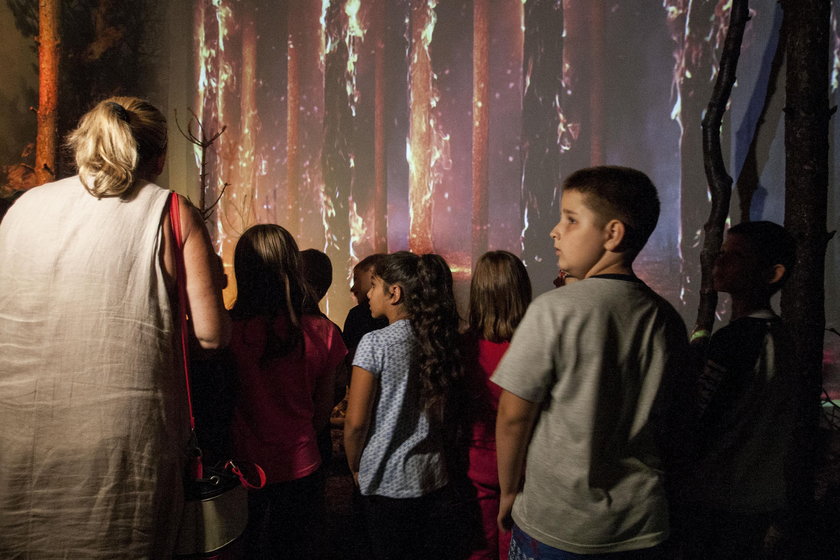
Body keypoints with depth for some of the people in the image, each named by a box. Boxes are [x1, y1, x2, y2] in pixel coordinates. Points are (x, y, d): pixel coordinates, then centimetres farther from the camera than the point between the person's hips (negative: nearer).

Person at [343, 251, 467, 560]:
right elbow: (449, 410, 8)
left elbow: (355, 422, -14)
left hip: (387, 482, -5)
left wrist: (355, 467, 2)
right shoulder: (439, 340, -1)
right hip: (433, 477, 5)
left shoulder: (375, 343, -17)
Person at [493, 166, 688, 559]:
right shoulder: (668, 320, -4)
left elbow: (513, 415, -15)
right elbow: (668, 427, 6)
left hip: (555, 527, -4)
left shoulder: (555, 310, -20)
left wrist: (508, 491, -1)